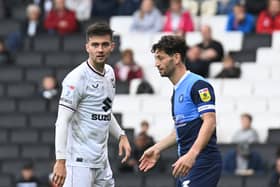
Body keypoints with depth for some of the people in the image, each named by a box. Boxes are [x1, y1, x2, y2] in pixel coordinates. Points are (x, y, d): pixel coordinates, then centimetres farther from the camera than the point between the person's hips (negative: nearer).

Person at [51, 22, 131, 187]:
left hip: (101, 161, 8)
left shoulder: (110, 73, 12)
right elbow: (62, 122, -17)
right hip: (79, 161, -8)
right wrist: (60, 161, -23)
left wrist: (121, 135, 14)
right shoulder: (77, 78, -13)